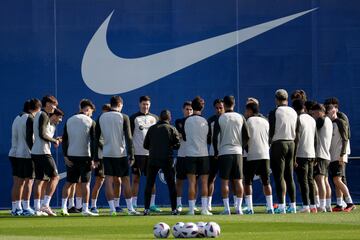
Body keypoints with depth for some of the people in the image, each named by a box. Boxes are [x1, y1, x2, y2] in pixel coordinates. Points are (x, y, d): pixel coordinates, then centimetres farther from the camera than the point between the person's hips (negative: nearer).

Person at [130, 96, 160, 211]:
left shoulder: (154, 118, 12)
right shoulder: (134, 118, 2)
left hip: (151, 153, 3)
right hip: (138, 153, -3)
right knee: (136, 178, -2)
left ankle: (152, 204, 7)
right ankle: (133, 205, 1)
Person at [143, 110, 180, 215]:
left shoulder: (152, 128, 7)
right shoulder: (172, 129, 1)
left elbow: (145, 145, 8)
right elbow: (177, 145, -1)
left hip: (153, 160, 1)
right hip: (167, 160, -1)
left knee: (149, 185, 7)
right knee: (171, 185, 6)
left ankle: (146, 209, 2)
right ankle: (174, 209, 4)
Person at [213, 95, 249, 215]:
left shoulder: (220, 118, -3)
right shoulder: (241, 118, 4)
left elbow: (215, 137, -6)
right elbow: (247, 136, 3)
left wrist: (216, 151, 6)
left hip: (224, 152, -2)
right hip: (237, 151, 2)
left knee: (225, 181, 0)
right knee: (238, 180, 5)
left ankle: (226, 208, -4)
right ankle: (239, 208, 1)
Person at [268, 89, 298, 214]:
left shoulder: (274, 112, -8)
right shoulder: (294, 112, 9)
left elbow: (271, 132, -10)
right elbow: (296, 131, 10)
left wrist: (268, 143, 2)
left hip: (278, 144, -6)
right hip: (291, 144, 6)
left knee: (279, 177, -5)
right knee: (289, 176, 11)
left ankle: (281, 206, -11)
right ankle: (293, 205, 10)